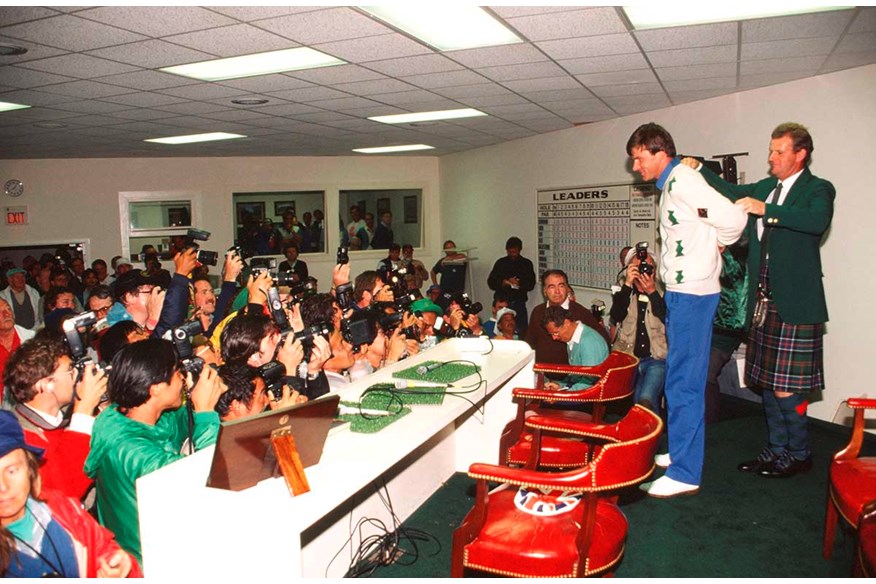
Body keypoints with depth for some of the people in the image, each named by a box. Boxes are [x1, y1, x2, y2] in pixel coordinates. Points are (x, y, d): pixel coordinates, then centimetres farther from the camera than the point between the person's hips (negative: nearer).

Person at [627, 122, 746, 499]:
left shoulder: (681, 180, -14)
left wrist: (715, 245, -5)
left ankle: (684, 474, 0)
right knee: (681, 379, 16)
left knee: (683, 382, -7)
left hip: (691, 293, -10)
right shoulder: (671, 184, 17)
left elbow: (733, 219, -22)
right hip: (681, 291, 10)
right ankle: (684, 454, 29)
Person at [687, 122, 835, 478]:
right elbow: (730, 194, 7)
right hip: (763, 302, 7)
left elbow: (817, 221, -23)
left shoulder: (818, 189, -3)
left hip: (795, 304, -7)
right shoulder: (764, 188, 17)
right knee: (767, 383, 13)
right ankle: (776, 450, 27)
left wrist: (765, 209, -30)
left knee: (786, 388, -3)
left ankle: (798, 455, 16)